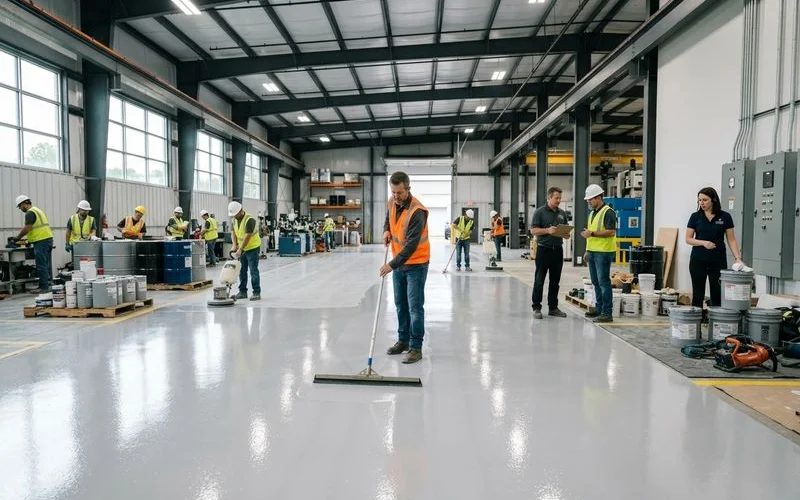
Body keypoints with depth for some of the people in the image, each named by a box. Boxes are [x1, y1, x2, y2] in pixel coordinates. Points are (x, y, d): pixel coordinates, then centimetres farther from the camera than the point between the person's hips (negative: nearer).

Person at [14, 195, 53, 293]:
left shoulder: (30, 213, -9)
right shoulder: (38, 210, 22)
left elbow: (27, 228, -15)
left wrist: (18, 237, -2)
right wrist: (29, 239, 21)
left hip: (41, 241, -10)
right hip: (48, 238, 10)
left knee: (41, 266, -7)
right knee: (47, 265, 11)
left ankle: (44, 287, -6)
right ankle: (47, 285, 15)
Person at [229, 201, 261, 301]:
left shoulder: (249, 220, -23)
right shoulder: (235, 219, 3)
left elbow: (247, 237, -27)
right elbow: (233, 232, 7)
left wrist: (240, 250, -28)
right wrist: (235, 245, -6)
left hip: (252, 248, -8)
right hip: (242, 248, 8)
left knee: (253, 271, -8)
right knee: (242, 270, 10)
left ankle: (257, 293, -4)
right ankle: (242, 291, 18)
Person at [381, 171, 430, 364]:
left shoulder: (417, 211, -24)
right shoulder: (392, 203, 0)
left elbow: (411, 244, -28)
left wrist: (392, 265, -30)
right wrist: (387, 230, 1)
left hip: (416, 264, -7)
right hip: (399, 263, 8)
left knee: (415, 307, -5)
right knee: (401, 304, 15)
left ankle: (416, 348, 2)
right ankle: (403, 340, 28)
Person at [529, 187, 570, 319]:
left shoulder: (562, 213, 13)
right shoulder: (540, 212, -4)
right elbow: (533, 230, -8)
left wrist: (566, 234, -3)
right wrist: (548, 230, -21)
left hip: (558, 250, 5)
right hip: (544, 250, -5)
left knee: (555, 281, 10)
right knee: (539, 281, 0)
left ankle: (553, 307, 19)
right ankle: (536, 307, 7)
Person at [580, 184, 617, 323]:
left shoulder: (608, 212, -12)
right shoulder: (592, 213, 17)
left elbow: (611, 232, -20)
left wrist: (592, 233, -21)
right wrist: (588, 250, 21)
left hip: (603, 253, -9)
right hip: (593, 252, 9)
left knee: (603, 282, -8)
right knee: (596, 282, 14)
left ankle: (607, 313, -5)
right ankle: (599, 308, 24)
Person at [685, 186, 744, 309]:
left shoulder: (725, 217, -1)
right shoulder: (695, 216, 0)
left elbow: (731, 239, -1)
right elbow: (688, 239, 0)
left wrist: (738, 257, -13)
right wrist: (704, 242, -17)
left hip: (718, 261, 0)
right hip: (698, 260, 0)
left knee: (718, 293, 3)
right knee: (698, 294, 4)